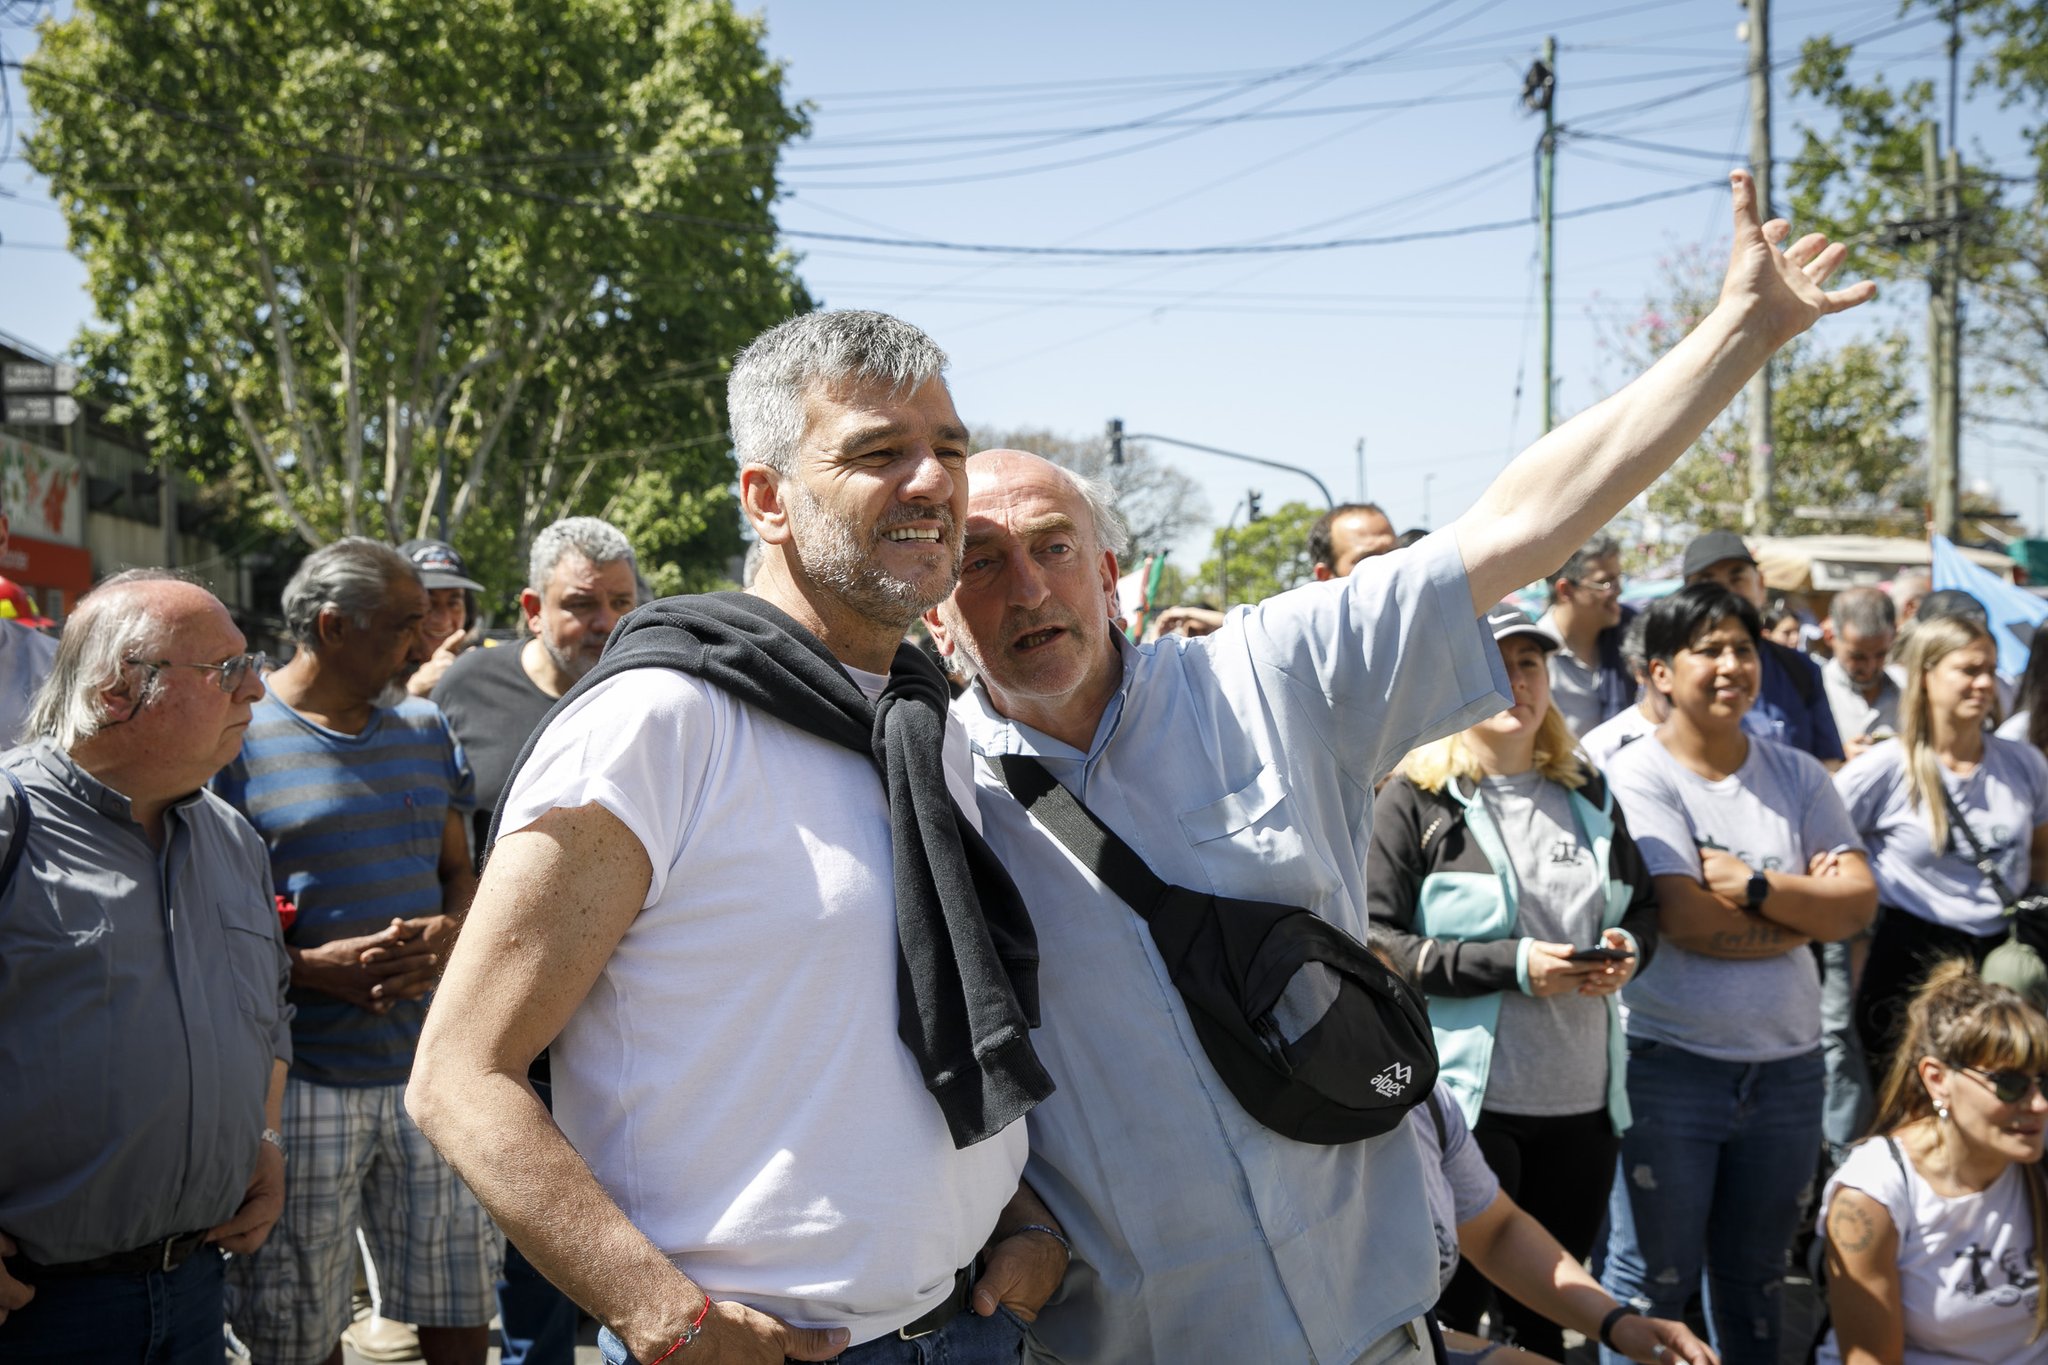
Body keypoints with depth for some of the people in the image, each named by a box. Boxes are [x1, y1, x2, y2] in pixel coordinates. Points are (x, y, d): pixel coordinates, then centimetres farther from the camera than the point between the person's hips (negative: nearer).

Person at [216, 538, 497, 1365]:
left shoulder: (425, 731, 13)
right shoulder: (235, 738, -5)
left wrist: (447, 933, -4)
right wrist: (315, 969, -19)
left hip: (429, 1070, 5)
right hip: (300, 1078, -5)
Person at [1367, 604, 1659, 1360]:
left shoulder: (1586, 793, 13)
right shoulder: (1416, 800, -5)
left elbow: (1644, 907, 20)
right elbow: (1375, 941, -13)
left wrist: (1628, 949, -3)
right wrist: (1512, 965, -19)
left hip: (1581, 1100, 5)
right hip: (1467, 1099, -5)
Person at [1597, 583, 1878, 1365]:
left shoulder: (1797, 777, 8)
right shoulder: (1638, 776, -8)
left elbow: (1859, 903, -1)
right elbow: (1685, 918, -18)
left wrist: (1754, 884, -15)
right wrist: (1809, 910, -7)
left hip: (1786, 1060, 5)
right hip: (1670, 1061, -5)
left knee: (1755, 1279, 16)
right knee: (1655, 1283, 3)